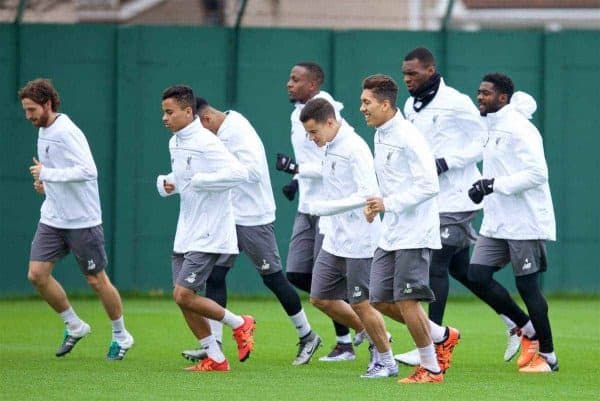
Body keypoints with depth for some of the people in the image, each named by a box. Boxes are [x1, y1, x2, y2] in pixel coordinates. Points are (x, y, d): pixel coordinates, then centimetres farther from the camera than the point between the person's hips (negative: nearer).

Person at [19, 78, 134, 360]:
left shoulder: (66, 132, -19)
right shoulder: (44, 131, 9)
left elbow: (88, 171, -29)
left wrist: (48, 174, -25)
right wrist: (45, 182, 5)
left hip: (82, 220, -8)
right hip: (52, 218, 8)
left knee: (96, 280, 3)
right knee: (37, 274, -4)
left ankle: (121, 335, 22)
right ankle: (74, 326, 14)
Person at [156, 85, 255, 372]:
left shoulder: (205, 142, -18)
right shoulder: (175, 143, 10)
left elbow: (239, 173, -27)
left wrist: (199, 181, -24)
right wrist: (166, 182, 6)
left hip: (208, 235, -9)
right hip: (186, 234, 9)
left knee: (184, 295, -13)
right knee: (181, 298, 5)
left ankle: (240, 325, 8)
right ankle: (215, 359, 15)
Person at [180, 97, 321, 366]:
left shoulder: (237, 131, -19)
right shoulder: (222, 132, 9)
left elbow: (253, 171, -28)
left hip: (253, 218, -9)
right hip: (229, 217, 9)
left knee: (272, 278, 1)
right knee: (214, 274, 0)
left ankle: (307, 336, 16)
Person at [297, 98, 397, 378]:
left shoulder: (355, 149, -20)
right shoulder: (331, 147, 7)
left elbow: (368, 194, -27)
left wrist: (325, 207, -26)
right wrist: (300, 170, 25)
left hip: (359, 242, -9)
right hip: (335, 239, 9)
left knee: (360, 304, -2)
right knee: (321, 298, 11)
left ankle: (387, 362, 14)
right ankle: (374, 338, 25)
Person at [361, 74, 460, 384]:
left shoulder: (408, 137, -16)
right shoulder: (380, 136, 12)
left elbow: (429, 186, -21)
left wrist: (388, 204, -22)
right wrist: (375, 204, 8)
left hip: (414, 233, -9)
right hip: (391, 233, 9)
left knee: (406, 300, -9)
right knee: (380, 299, 7)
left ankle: (431, 369, 5)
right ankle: (442, 336, 23)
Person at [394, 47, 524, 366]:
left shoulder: (456, 103, -14)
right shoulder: (411, 106, 11)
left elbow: (483, 142, -12)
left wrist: (446, 163, -20)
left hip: (455, 198, -8)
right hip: (430, 199, 8)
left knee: (437, 268, -9)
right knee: (459, 269, 12)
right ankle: (515, 322, 24)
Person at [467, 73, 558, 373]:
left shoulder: (519, 128, -15)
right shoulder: (491, 128, 14)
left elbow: (537, 173, -22)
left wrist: (494, 185, -23)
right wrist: (482, 187, 8)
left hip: (525, 222, -9)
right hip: (496, 223, 9)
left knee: (527, 285, -4)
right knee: (477, 274, -1)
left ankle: (547, 356, 8)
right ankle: (527, 329, 14)